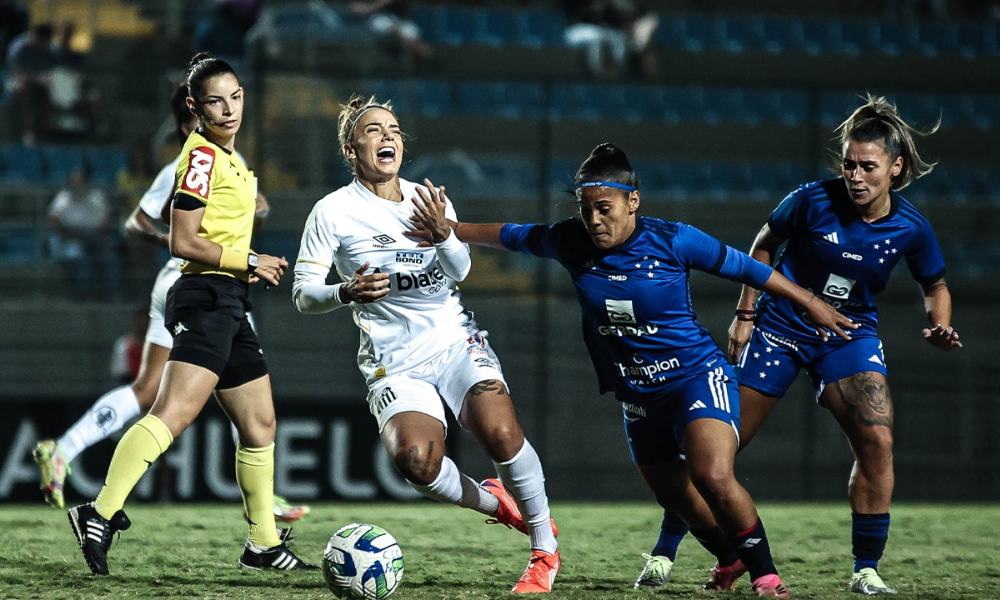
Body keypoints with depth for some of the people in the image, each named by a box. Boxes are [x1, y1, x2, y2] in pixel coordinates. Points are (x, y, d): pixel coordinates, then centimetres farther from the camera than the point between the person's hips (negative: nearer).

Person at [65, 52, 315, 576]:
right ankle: (102, 514, -36)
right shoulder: (202, 156, -9)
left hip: (229, 306, 10)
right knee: (175, 412, -25)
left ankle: (264, 544, 22)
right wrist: (250, 263, -10)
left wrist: (248, 263, 14)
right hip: (206, 297, -10)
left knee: (259, 424, 14)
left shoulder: (227, 157, 20)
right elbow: (183, 243, -16)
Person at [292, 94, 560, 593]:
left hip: (456, 341, 2)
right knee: (415, 460, -28)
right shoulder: (334, 212, -3)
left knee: (500, 434, -23)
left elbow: (459, 270, -4)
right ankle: (492, 502, 4)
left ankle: (545, 549, -3)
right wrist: (346, 293, -23)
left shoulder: (428, 198, 9)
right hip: (394, 363, -2)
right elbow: (303, 294, -3)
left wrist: (441, 233, -25)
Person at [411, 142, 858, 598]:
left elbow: (745, 269, -7)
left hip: (699, 376, -6)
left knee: (712, 478, -27)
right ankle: (731, 557, 46)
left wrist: (811, 304, 0)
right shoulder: (571, 243, -8)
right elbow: (507, 235, 9)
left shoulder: (671, 240, -18)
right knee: (672, 494, 18)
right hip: (637, 394, 6)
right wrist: (447, 231, 2)